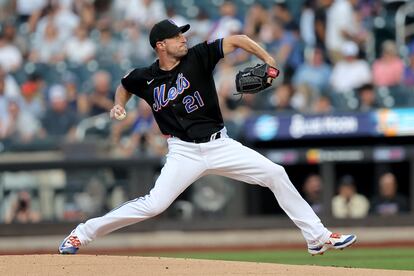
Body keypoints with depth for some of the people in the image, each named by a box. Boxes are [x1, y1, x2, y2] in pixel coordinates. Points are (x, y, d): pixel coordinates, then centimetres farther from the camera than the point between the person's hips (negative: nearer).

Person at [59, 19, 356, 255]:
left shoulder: (197, 57, -5)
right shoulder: (146, 78, -1)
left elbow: (237, 40, -8)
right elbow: (125, 85, 22)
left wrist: (268, 60, -20)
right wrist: (119, 105, 2)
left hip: (220, 145, 2)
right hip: (185, 152, -2)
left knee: (276, 174, -6)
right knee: (153, 204, -18)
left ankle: (317, 237, 3)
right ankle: (83, 233, -4)